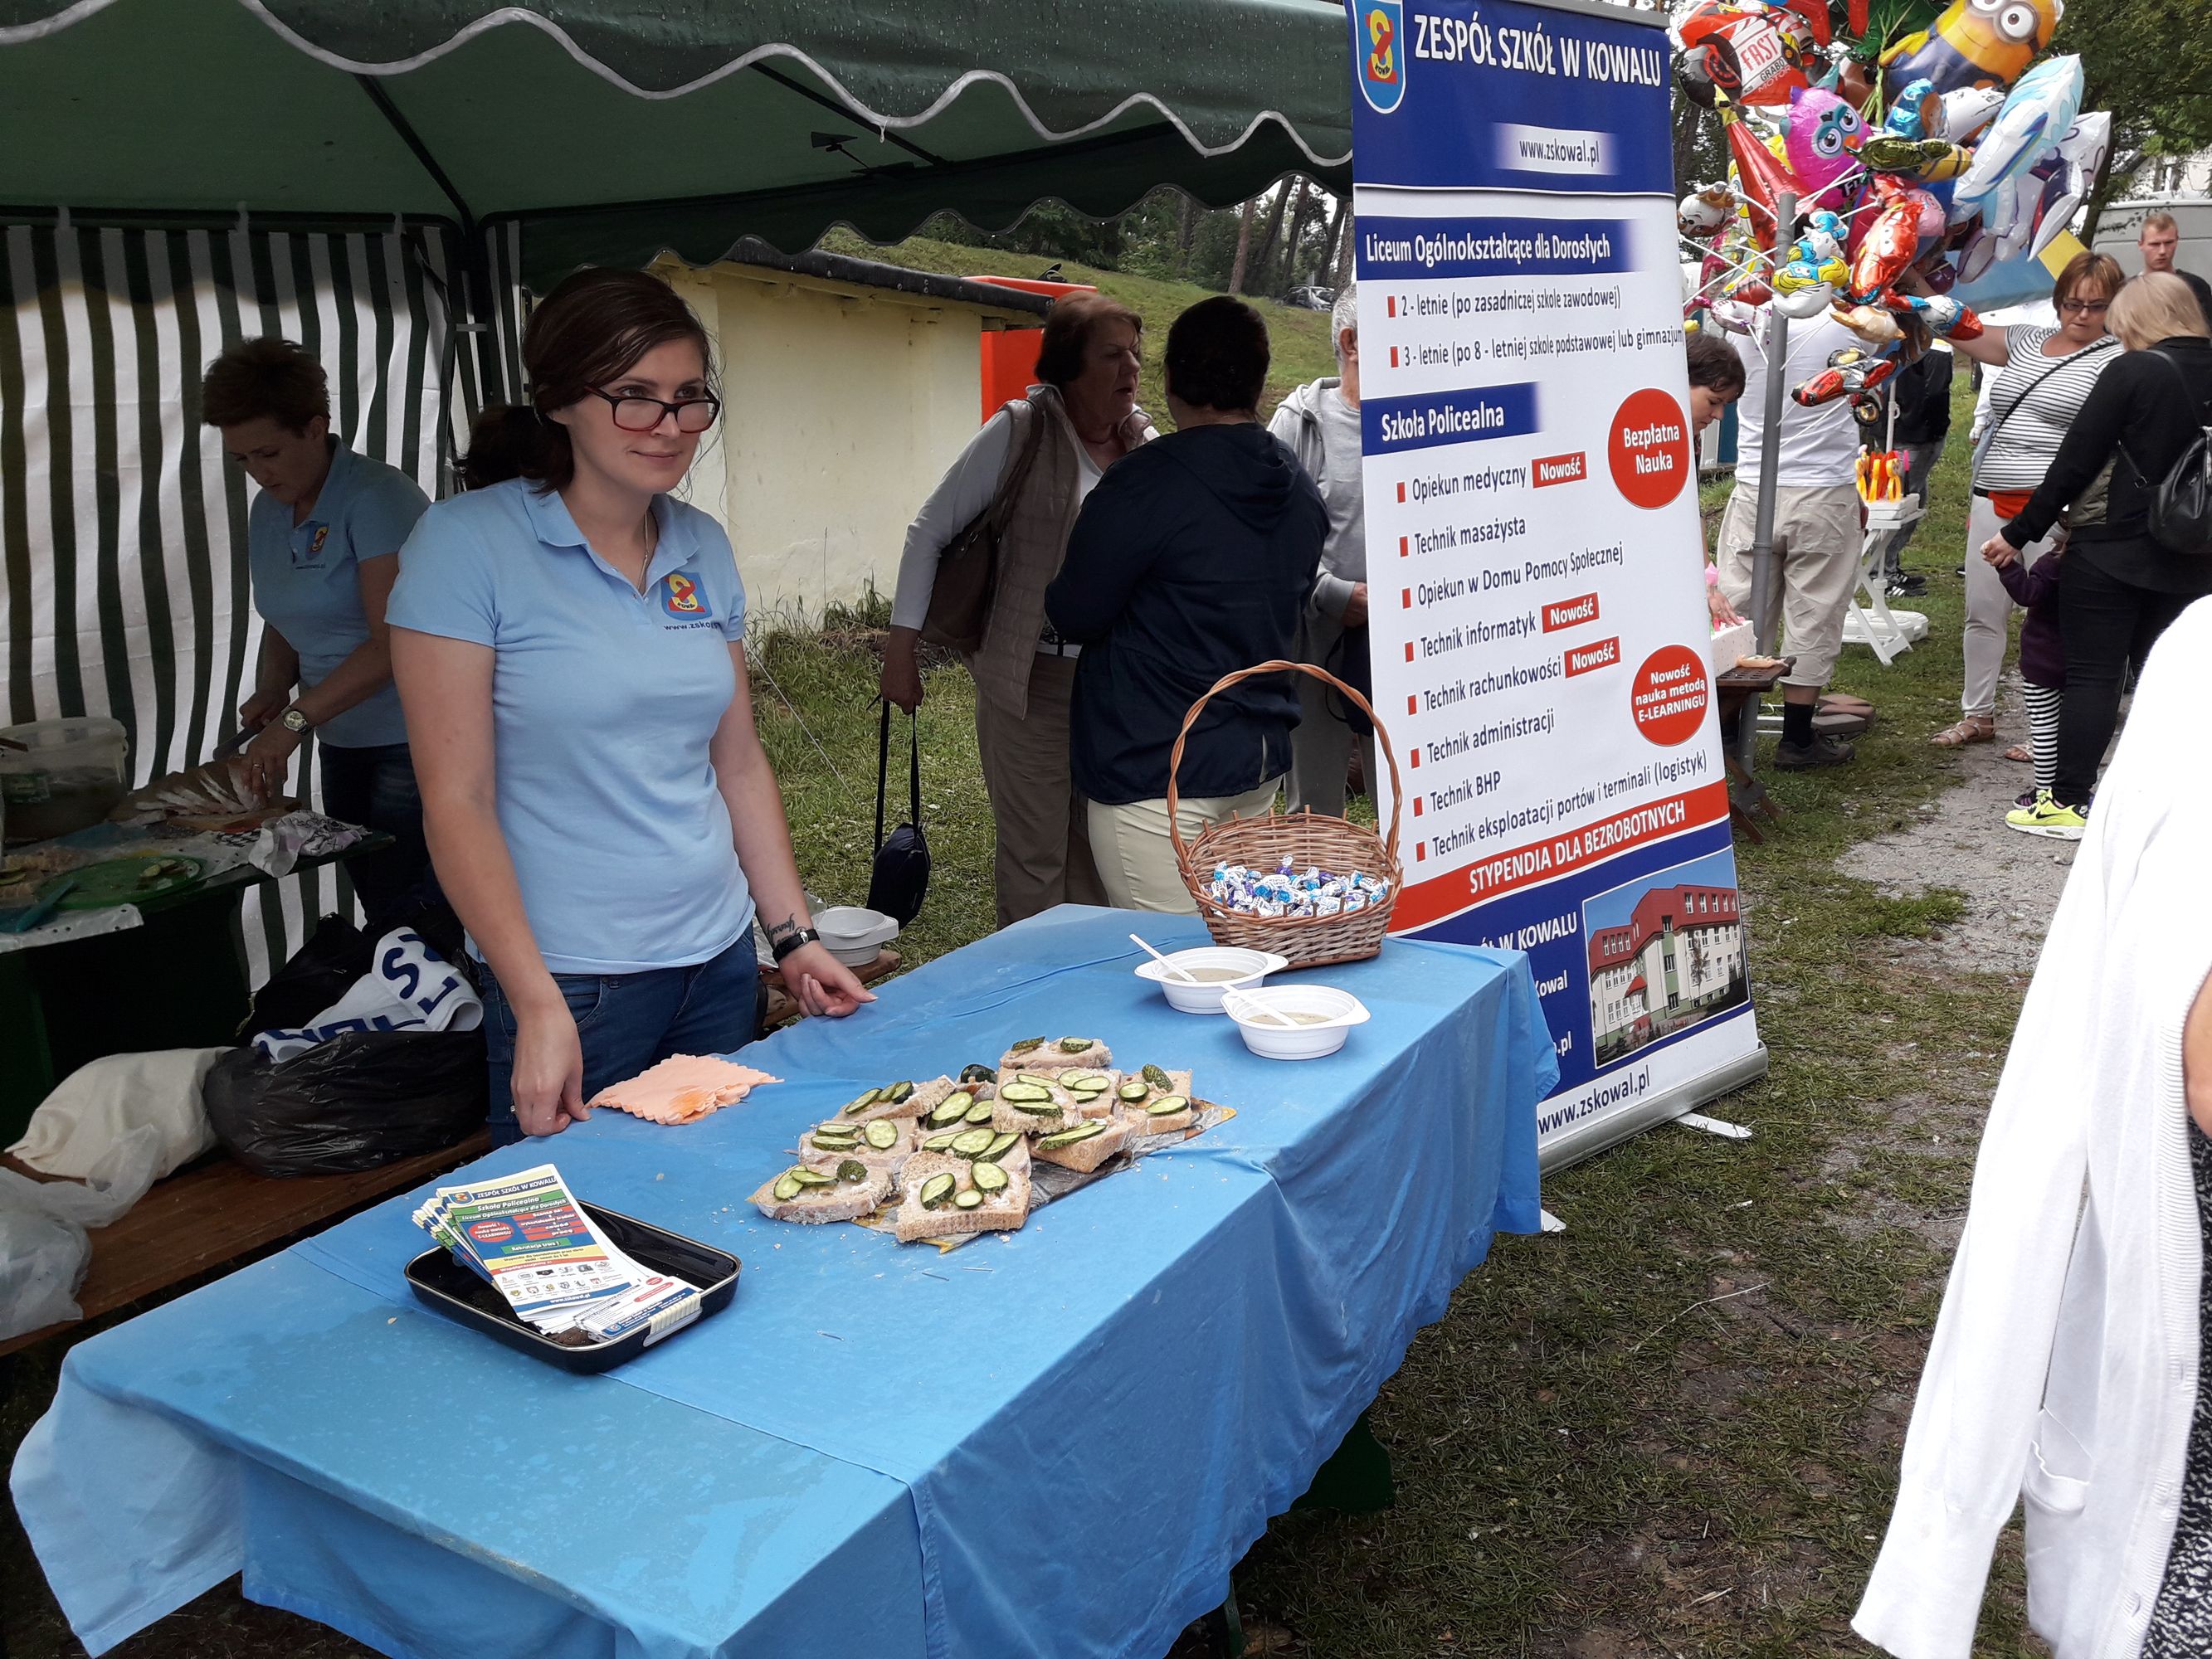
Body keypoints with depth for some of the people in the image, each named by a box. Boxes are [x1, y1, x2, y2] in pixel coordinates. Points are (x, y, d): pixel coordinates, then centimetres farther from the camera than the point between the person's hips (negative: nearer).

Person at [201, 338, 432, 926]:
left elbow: (392, 643, -20)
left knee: (401, 914, -9)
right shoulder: (266, 511, 12)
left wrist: (294, 720, -21)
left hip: (409, 743, -8)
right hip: (342, 742, 8)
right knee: (373, 906, 7)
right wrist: (270, 691, 3)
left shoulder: (376, 497, -14)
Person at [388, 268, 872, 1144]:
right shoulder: (466, 543, -11)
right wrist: (538, 1006, -17)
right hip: (568, 982, -5)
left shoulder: (703, 548, 5)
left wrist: (794, 937, 7)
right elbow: (456, 801, -13)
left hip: (721, 963, 5)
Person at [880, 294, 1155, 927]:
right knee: (1034, 855, 1)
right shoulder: (1020, 431, -8)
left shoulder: (1144, 443, 5)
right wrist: (901, 646, -8)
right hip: (1033, 678, -4)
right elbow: (930, 531, -4)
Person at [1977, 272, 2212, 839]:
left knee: (2093, 675, -1)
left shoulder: (2134, 372, -12)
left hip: (2118, 552, -6)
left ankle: (2069, 801, 0)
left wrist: (2019, 534, -6)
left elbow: (2076, 463, -12)